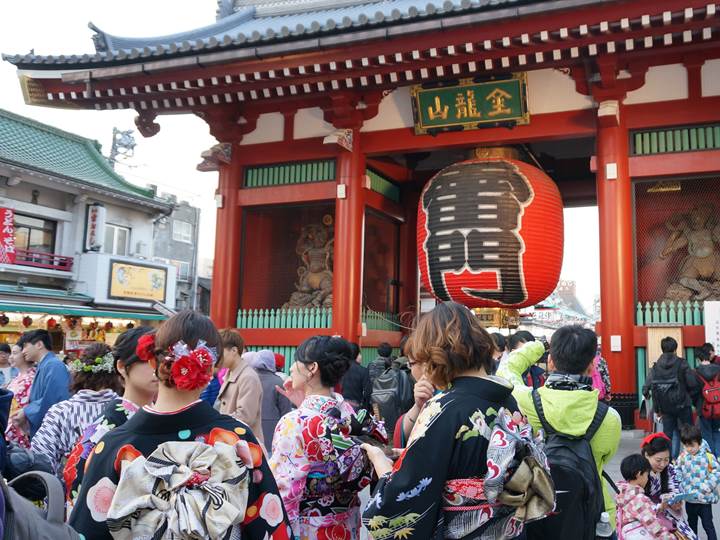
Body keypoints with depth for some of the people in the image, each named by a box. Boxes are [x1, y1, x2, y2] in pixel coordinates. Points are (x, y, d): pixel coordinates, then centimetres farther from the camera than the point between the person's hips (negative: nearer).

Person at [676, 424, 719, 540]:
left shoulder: (708, 456, -14)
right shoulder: (682, 457, -4)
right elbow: (678, 474, 5)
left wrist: (706, 487, -20)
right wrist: (681, 488, -7)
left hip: (705, 498, -4)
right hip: (689, 498, 4)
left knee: (707, 524, 7)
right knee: (691, 523, 21)